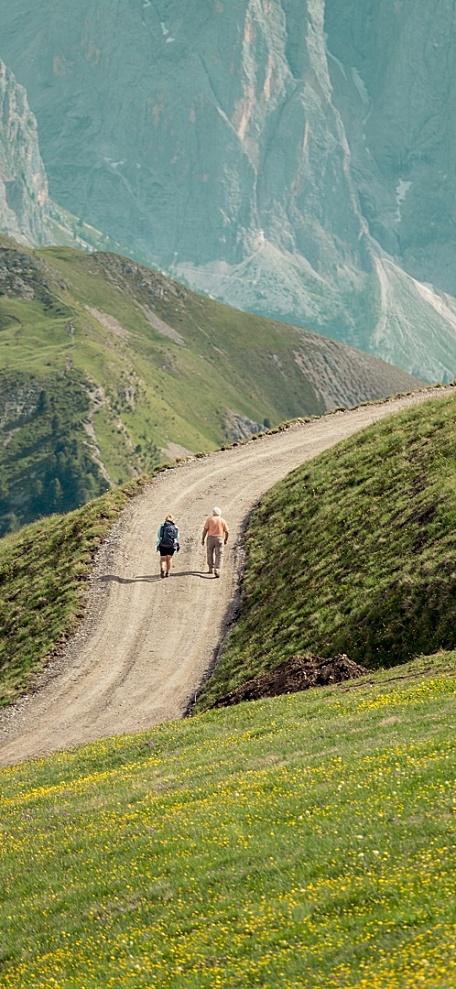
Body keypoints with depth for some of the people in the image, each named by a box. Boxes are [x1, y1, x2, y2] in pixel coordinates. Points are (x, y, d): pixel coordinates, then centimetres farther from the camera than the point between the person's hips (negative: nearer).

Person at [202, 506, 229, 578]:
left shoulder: (209, 519, 1)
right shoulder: (222, 520, 4)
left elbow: (205, 530, -5)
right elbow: (227, 532, 3)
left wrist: (202, 539, 0)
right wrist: (226, 540, 18)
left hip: (210, 538, 0)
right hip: (219, 539, 0)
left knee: (210, 554, 19)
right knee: (219, 556, 1)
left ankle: (211, 569, 27)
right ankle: (217, 571, -13)